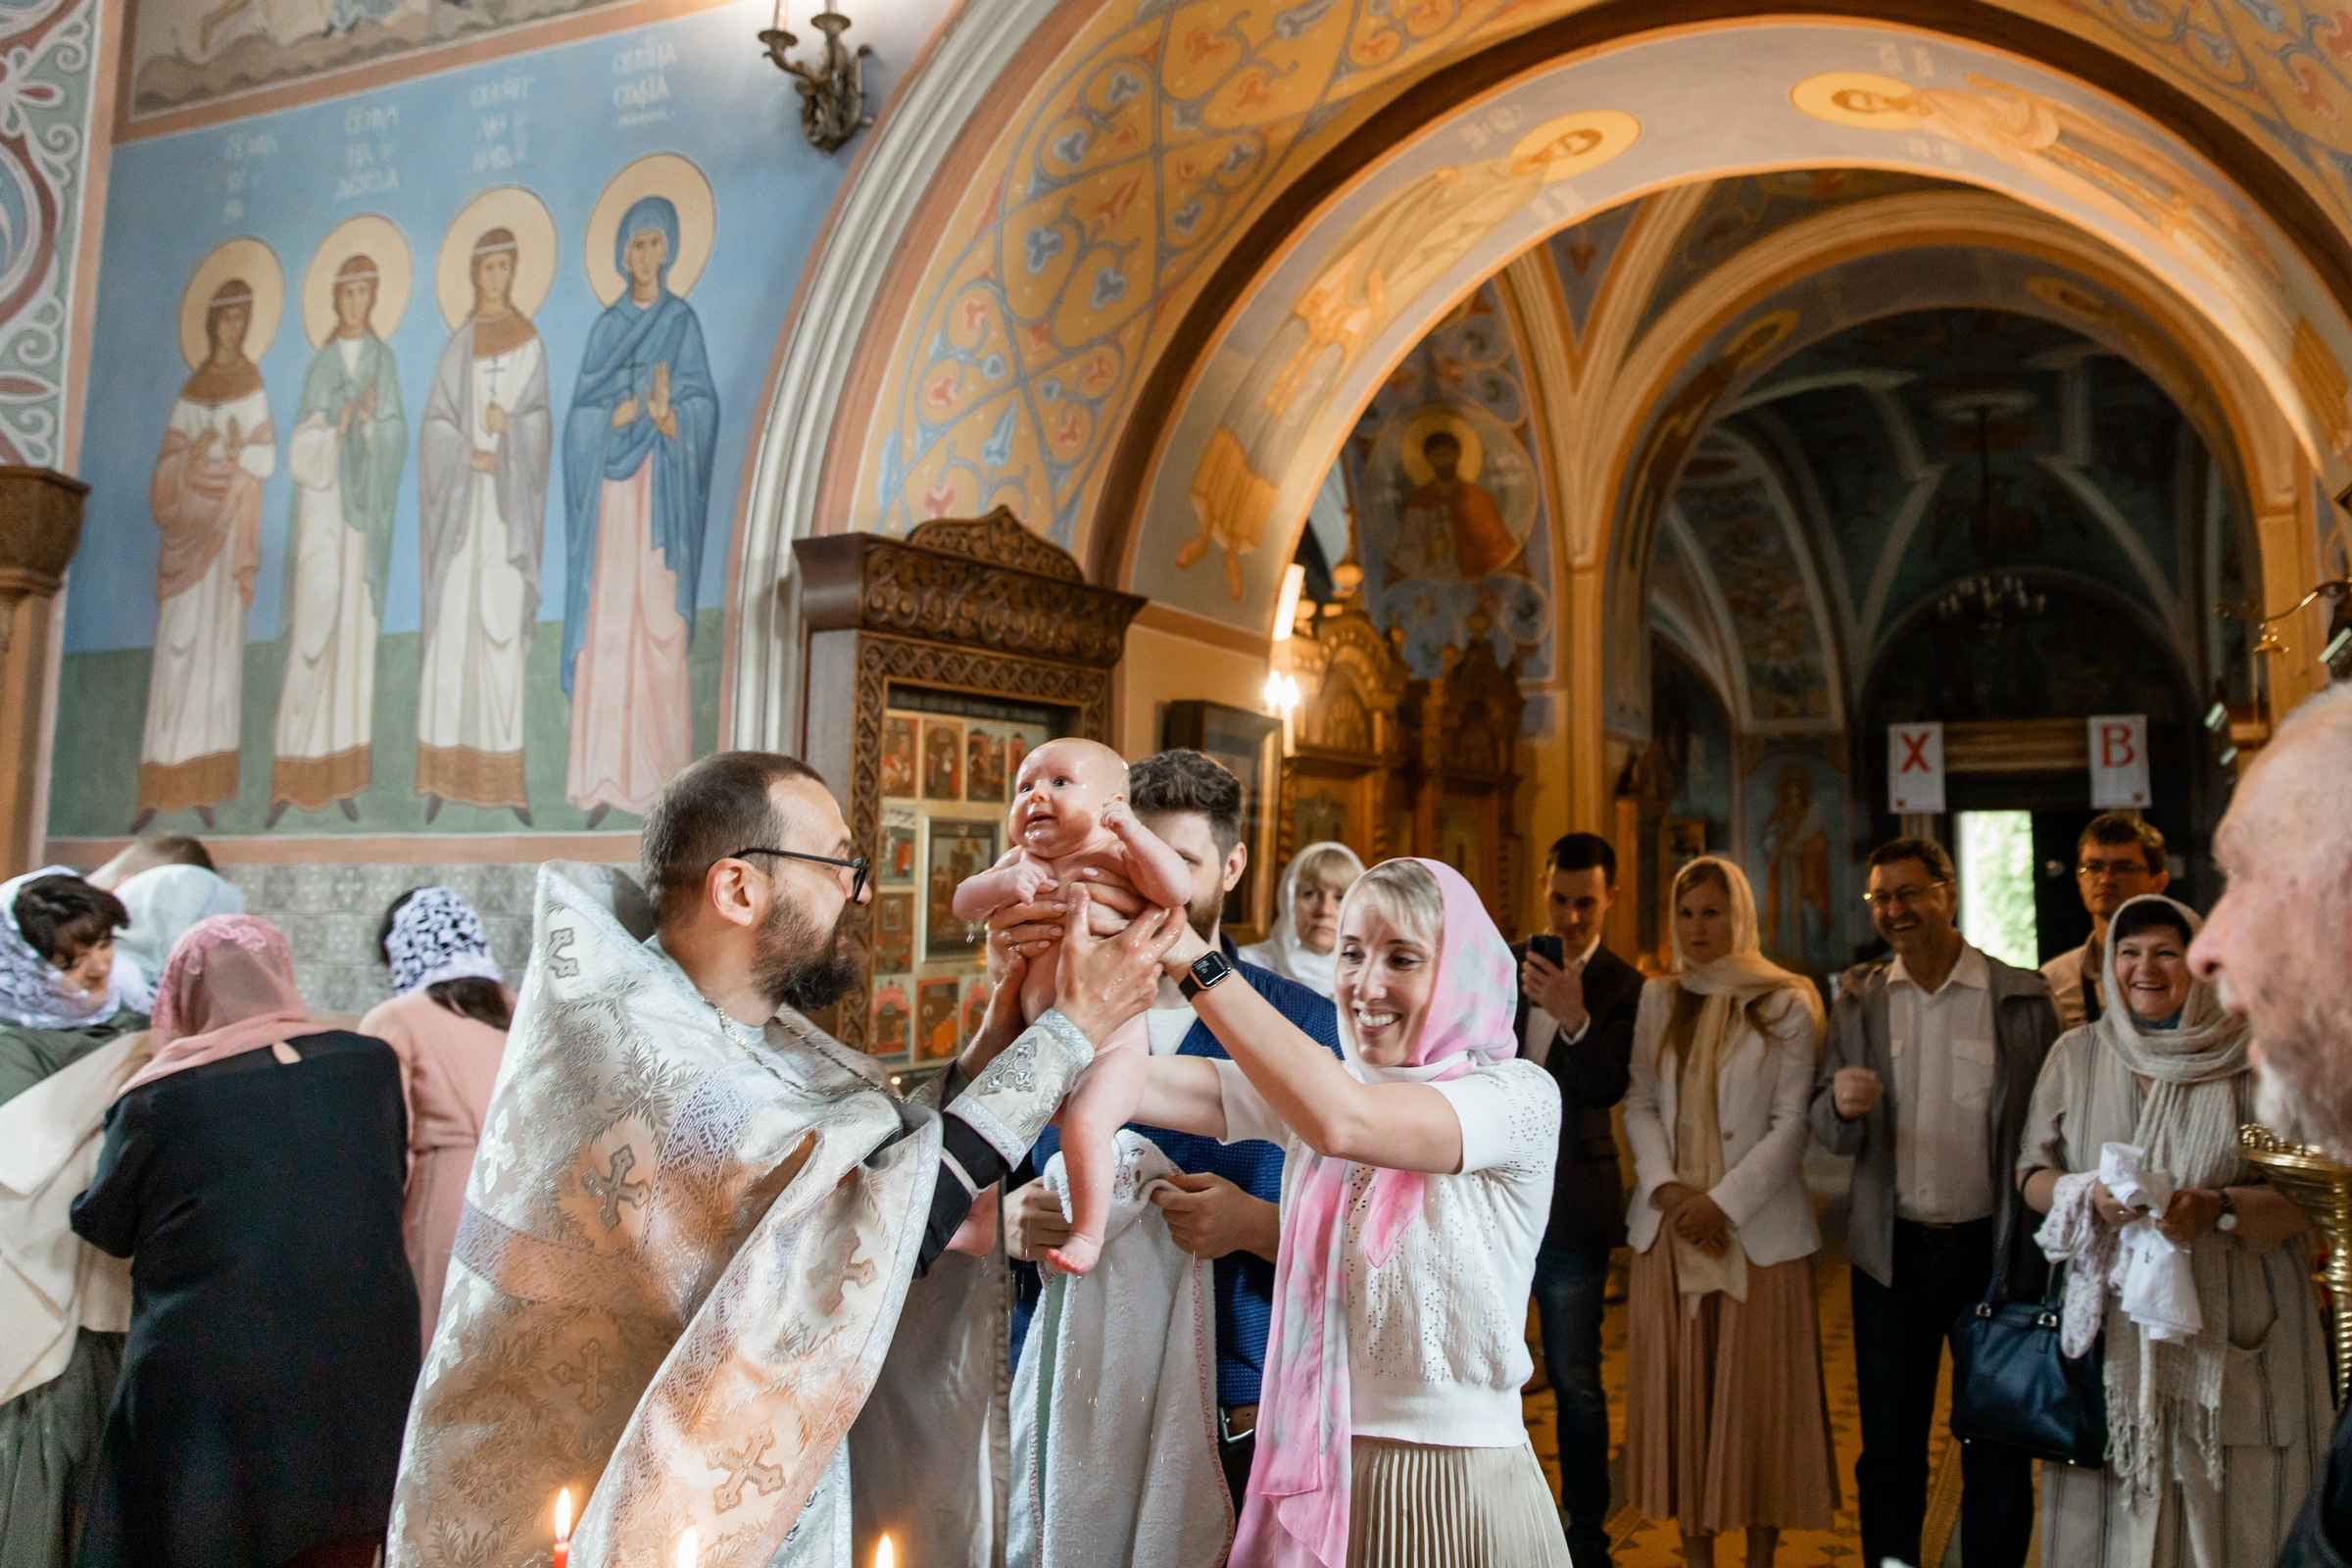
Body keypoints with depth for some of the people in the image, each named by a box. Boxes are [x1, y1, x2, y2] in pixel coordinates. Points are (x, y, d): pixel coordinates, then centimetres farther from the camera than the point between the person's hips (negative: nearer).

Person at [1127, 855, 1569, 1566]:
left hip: (1457, 1496, -4)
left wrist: (1189, 953, -32)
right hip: (1312, 1478, 4)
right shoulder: (1308, 1091, 3)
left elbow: (1343, 1121, -31)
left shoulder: (1518, 1094, -11)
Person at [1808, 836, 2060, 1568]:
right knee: (1889, 1448, 11)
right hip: (1891, 1252, 2)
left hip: (1992, 1248, -2)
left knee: (1999, 1447, 10)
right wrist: (1841, 1104, -21)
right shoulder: (1858, 999, 4)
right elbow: (1830, 1133, 2)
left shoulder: (2022, 997, -3)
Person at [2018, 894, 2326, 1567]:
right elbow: (2032, 1173, 8)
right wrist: (2090, 1195, -13)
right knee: (2109, 1507, 4)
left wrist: (2218, 1209, -20)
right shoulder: (2076, 1055, 5)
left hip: (2232, 1331, -1)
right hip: (2111, 1326, 2)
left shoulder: (2249, 1057, -1)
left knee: (2228, 1508, 3)